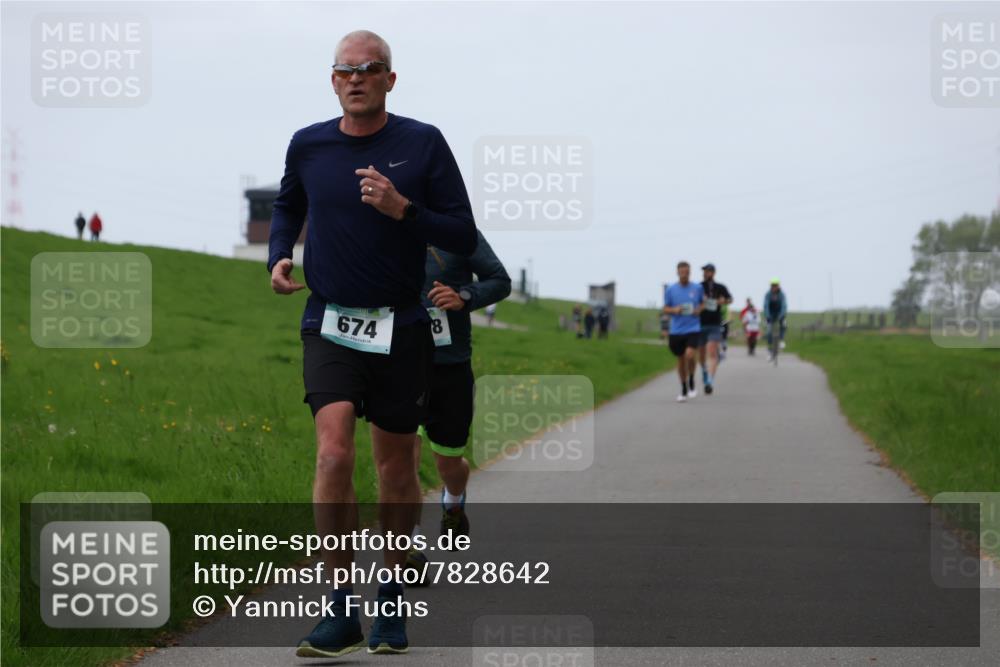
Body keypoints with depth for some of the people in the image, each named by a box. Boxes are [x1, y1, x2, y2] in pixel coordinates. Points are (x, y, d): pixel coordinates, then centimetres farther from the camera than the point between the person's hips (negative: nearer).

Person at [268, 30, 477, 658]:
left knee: (396, 469, 10)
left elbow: (464, 236, -3)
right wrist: (279, 256, 6)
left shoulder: (423, 143, -3)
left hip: (402, 328, 0)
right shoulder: (307, 145, 4)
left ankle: (393, 596, 28)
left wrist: (402, 209, -18)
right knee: (334, 454, -17)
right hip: (329, 325, 0)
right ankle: (342, 610, -13)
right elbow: (288, 206, 25)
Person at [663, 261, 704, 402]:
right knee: (680, 359, 9)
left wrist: (700, 309, -4)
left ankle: (691, 381, 3)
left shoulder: (697, 288, 1)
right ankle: (684, 390, 26)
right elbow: (665, 309, 8)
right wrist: (674, 310, -13)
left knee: (689, 354, -22)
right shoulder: (670, 290, 1)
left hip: (693, 329, -2)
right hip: (676, 331, 2)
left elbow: (704, 302, 17)